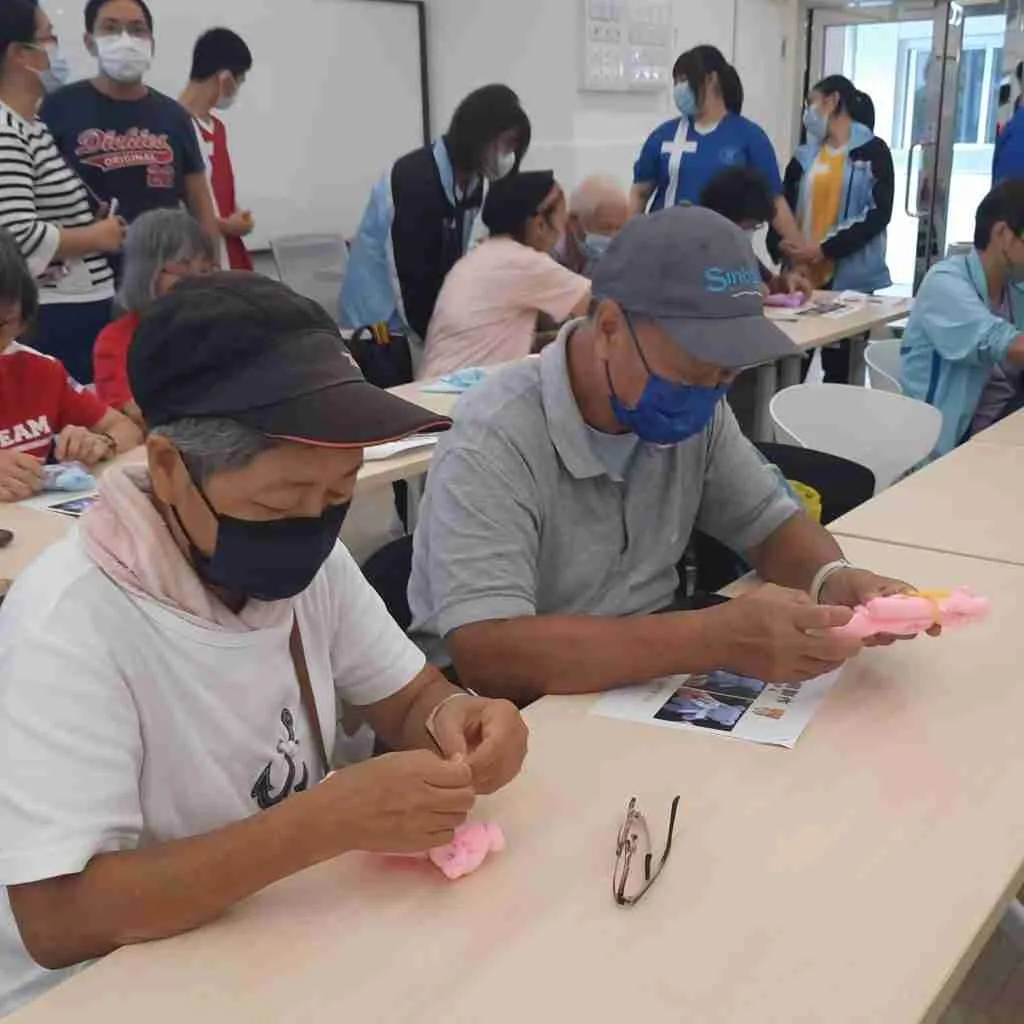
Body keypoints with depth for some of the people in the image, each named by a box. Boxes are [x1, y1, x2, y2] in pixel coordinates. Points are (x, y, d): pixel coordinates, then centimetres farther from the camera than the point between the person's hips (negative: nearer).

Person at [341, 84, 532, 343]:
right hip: (381, 318, -8)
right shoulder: (416, 180, -23)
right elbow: (411, 278, -24)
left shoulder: (471, 182, 1)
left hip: (429, 316, 8)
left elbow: (453, 265, 2)